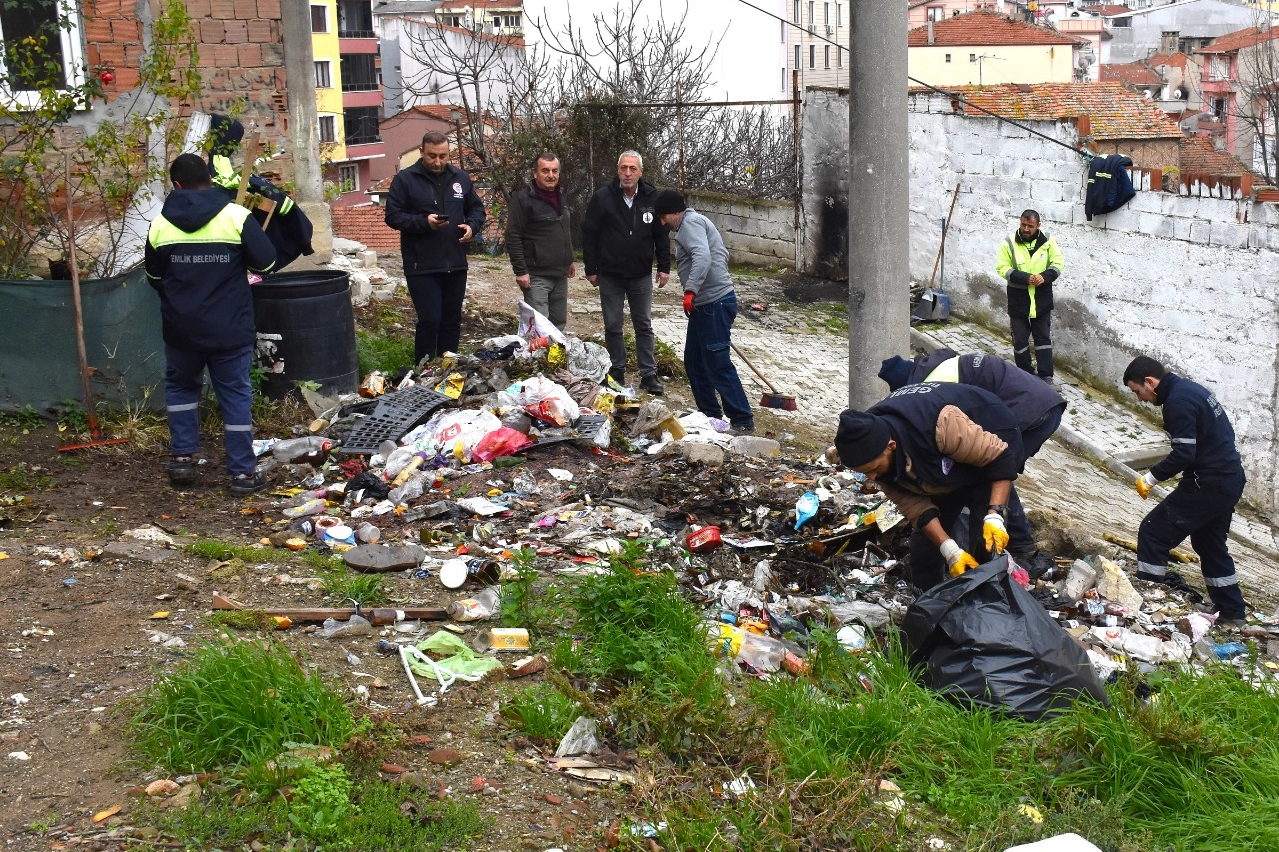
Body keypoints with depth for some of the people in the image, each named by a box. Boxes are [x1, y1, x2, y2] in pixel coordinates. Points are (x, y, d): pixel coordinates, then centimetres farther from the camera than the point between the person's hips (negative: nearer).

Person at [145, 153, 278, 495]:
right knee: (236, 394, 6)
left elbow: (154, 277, 11)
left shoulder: (160, 224, -1)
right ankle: (243, 472, 7)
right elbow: (266, 262, -8)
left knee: (181, 386, 23)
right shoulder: (236, 216, -11)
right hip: (230, 328, -2)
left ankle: (182, 457, 19)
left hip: (180, 328, 2)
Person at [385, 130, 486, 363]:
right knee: (430, 321, -10)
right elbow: (393, 216, -7)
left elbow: (477, 208, 19)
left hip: (456, 265, 5)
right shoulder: (405, 179, -4)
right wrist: (424, 222, -21)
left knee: (452, 322, 12)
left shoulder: (461, 178, 10)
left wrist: (472, 226, -2)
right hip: (421, 266, -5)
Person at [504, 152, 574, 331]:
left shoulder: (562, 198, 14)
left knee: (559, 323, 11)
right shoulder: (523, 199, -11)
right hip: (537, 276, -8)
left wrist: (569, 261, 24)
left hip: (560, 275, 8)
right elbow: (513, 237, -14)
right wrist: (520, 271, -19)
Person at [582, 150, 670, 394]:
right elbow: (589, 234, -2)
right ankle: (617, 373, 19)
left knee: (644, 326, 6)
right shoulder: (602, 198, -7)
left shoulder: (652, 198, -2)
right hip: (609, 276, -1)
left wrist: (664, 267, 1)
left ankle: (649, 375, 12)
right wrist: (591, 269, -3)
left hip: (641, 275, 1)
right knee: (613, 326, 7)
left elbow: (662, 235, 5)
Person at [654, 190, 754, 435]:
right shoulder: (691, 224, 22)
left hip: (714, 304, -11)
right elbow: (722, 254, 28)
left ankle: (743, 423, -6)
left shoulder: (690, 222, -9)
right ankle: (710, 414, 23)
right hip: (704, 305, 11)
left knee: (718, 365, -10)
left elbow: (702, 257, -26)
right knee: (694, 362, 15)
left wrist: (691, 290, -33)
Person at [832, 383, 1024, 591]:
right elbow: (913, 504, -19)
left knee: (985, 545, -16)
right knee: (925, 538, 5)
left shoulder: (941, 426, -44)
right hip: (945, 467, 6)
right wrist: (951, 552, -28)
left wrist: (995, 515, -40)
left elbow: (1000, 457, -31)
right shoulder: (870, 444, -24)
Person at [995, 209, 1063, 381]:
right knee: (1020, 339, 7)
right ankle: (1025, 374, 20)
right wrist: (1025, 278, -22)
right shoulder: (1009, 243, -7)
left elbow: (1058, 264, 0)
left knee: (1043, 338, 6)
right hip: (1018, 299, -1)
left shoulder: (1048, 241, -3)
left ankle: (1046, 376, 10)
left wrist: (1045, 276, -20)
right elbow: (1002, 268, -9)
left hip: (1042, 299, 1)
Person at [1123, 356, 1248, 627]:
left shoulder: (1178, 402, -18)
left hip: (1207, 485, -10)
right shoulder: (1192, 389, 12)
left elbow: (1184, 454, -24)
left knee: (1153, 532, -3)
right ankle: (1232, 614, 29)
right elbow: (1223, 434, 18)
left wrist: (1150, 478, -12)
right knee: (1211, 545, 22)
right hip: (1232, 480, 10)